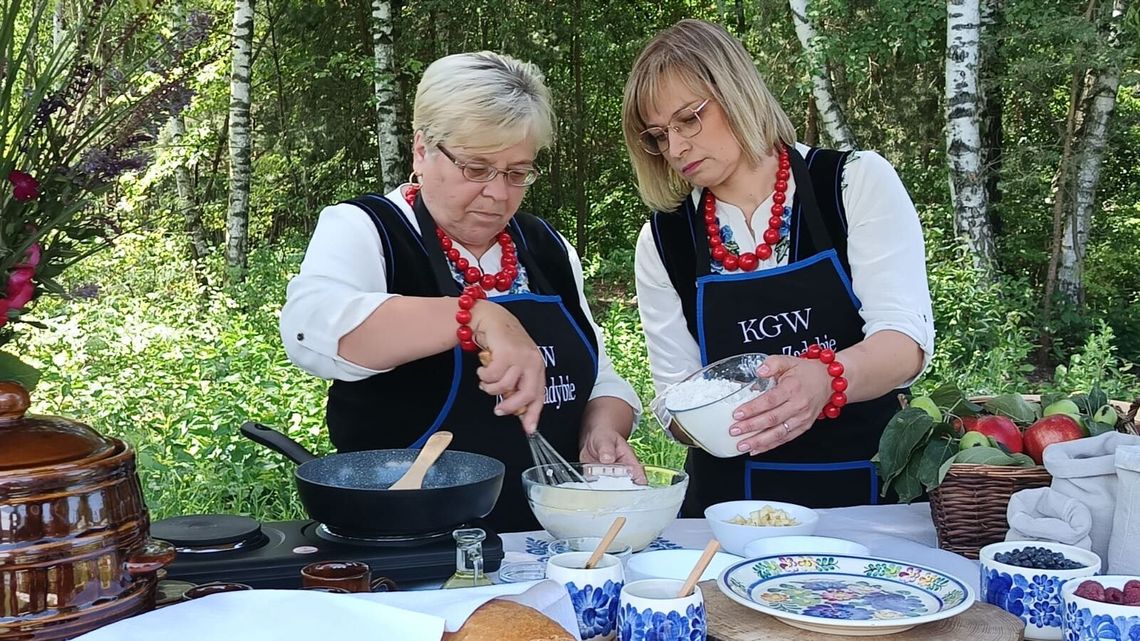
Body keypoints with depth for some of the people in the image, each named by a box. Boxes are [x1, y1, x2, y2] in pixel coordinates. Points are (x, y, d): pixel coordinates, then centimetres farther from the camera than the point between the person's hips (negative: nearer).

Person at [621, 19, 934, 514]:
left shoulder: (858, 183, -1)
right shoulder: (663, 241, 5)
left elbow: (907, 338, -11)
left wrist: (825, 379, -31)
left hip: (872, 487, -1)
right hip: (734, 501, 2)